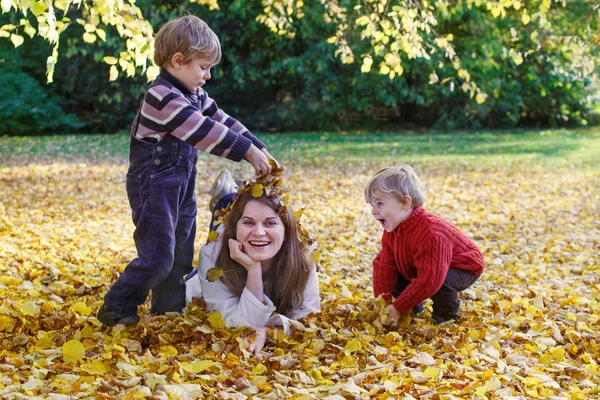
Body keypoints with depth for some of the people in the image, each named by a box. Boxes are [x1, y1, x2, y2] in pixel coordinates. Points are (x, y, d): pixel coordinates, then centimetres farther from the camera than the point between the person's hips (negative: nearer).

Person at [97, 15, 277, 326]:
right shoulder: (163, 96, -22)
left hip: (182, 186, 10)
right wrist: (248, 152, -26)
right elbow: (205, 132, -28)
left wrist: (259, 149, 1)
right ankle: (116, 309, 4)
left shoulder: (195, 95, 9)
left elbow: (223, 121, 11)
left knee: (180, 256, 15)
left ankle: (169, 312, 27)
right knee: (158, 257, -10)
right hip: (153, 186, -10)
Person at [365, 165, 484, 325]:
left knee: (440, 283, -37)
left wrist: (399, 308, -35)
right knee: (394, 281, -7)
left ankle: (448, 316, -7)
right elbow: (384, 265, -7)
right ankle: (414, 309, 17)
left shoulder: (430, 233, -41)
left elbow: (429, 280, -42)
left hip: (464, 268, -8)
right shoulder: (392, 230, -12)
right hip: (423, 267, 8)